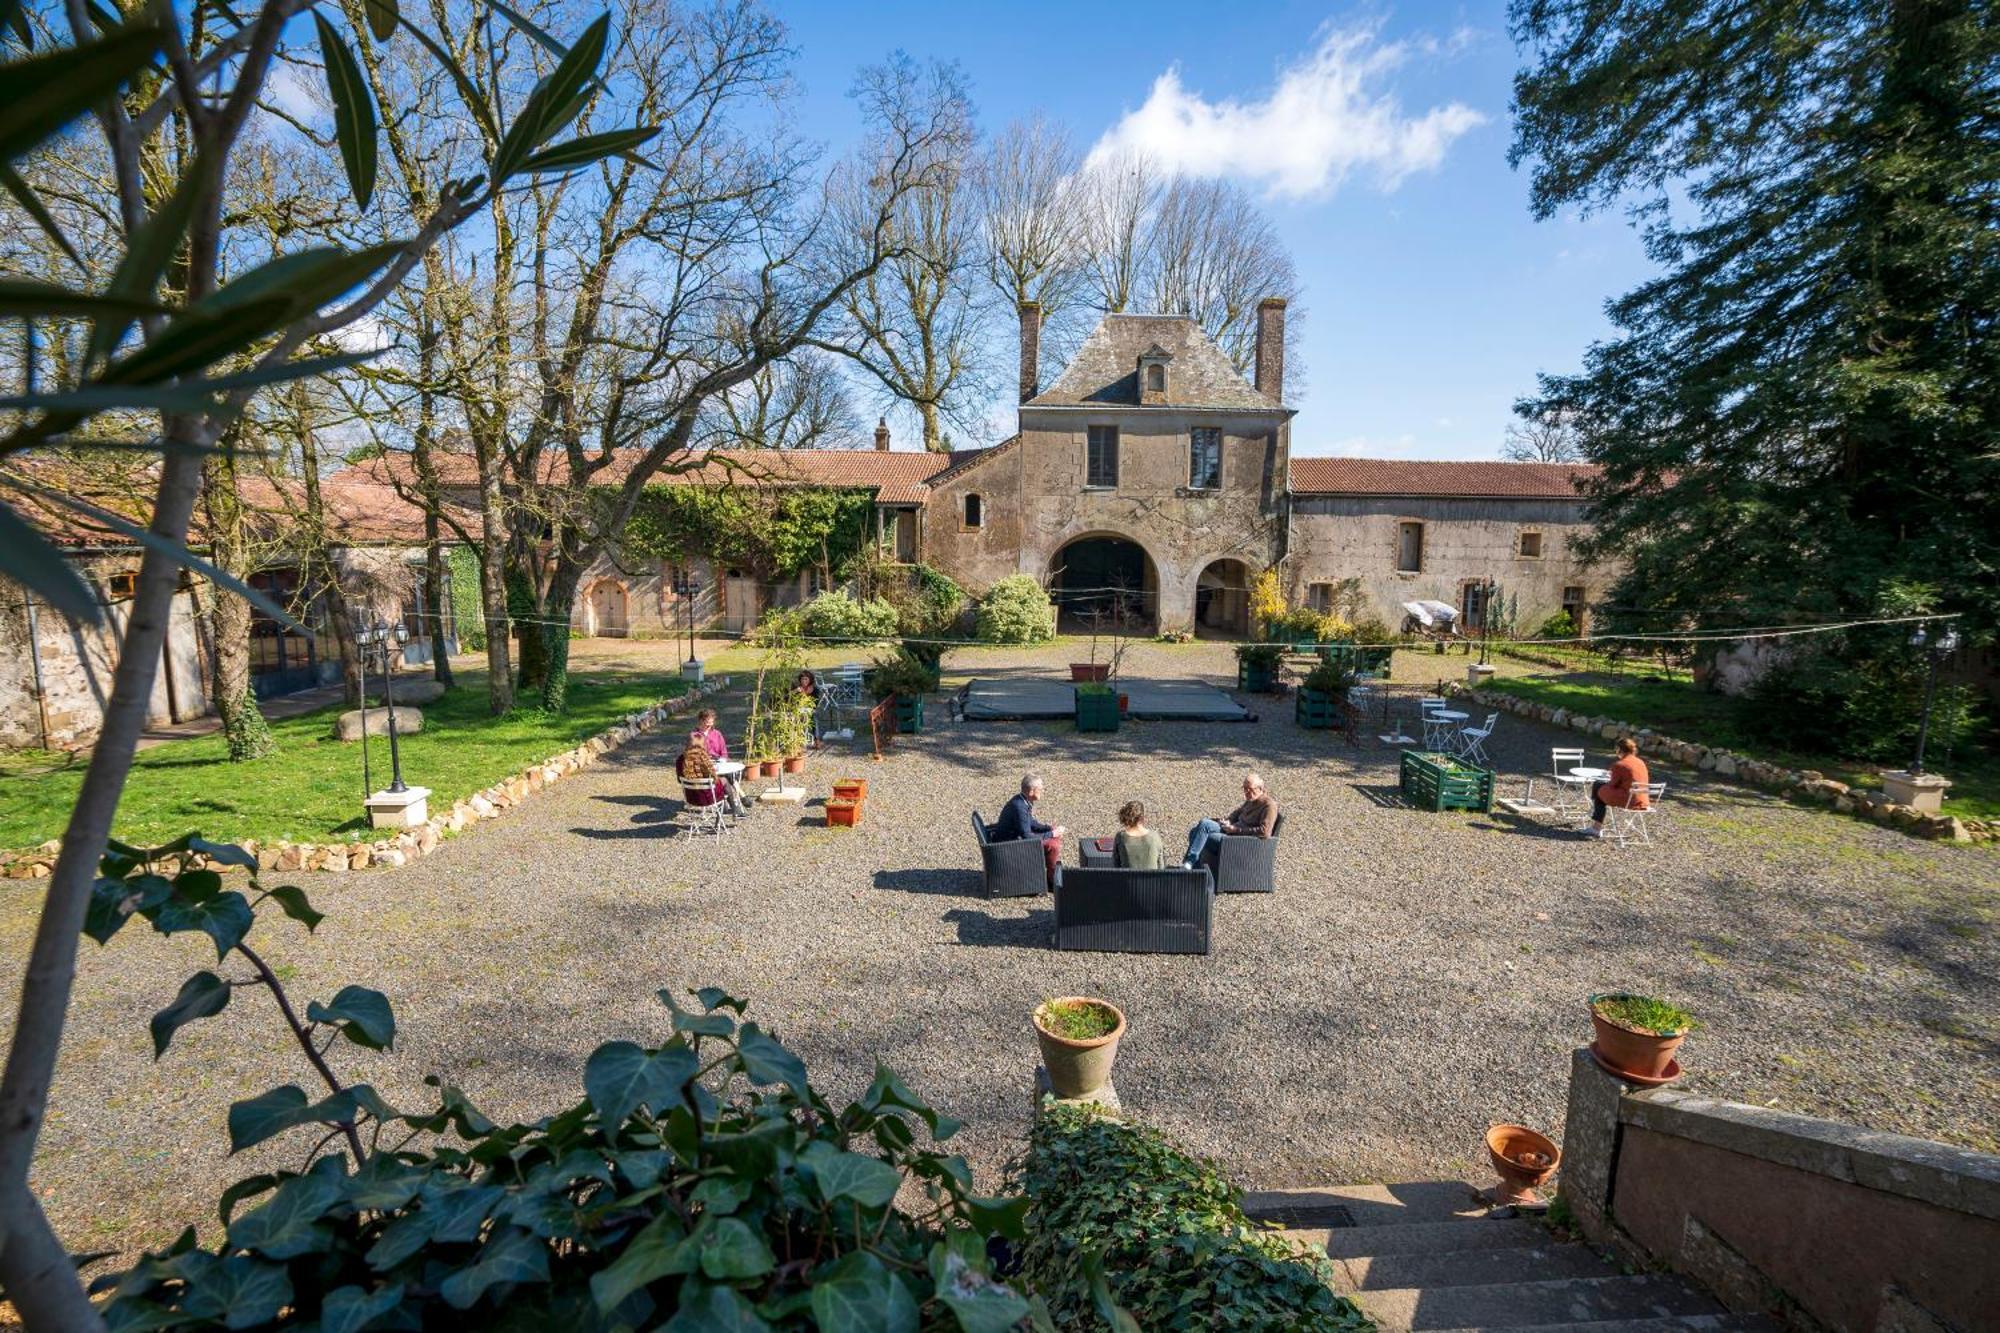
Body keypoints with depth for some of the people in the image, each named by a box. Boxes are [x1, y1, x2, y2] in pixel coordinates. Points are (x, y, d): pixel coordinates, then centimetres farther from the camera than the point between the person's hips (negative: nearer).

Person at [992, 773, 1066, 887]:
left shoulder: (1023, 801, 2)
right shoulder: (1019, 807, -28)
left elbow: (1032, 823, 16)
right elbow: (1027, 837, -26)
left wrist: (1051, 829, 2)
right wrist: (1051, 834, -16)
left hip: (1018, 836, 10)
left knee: (1056, 838, 11)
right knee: (1053, 845, -19)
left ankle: (1057, 872, 21)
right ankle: (1053, 880, -1)